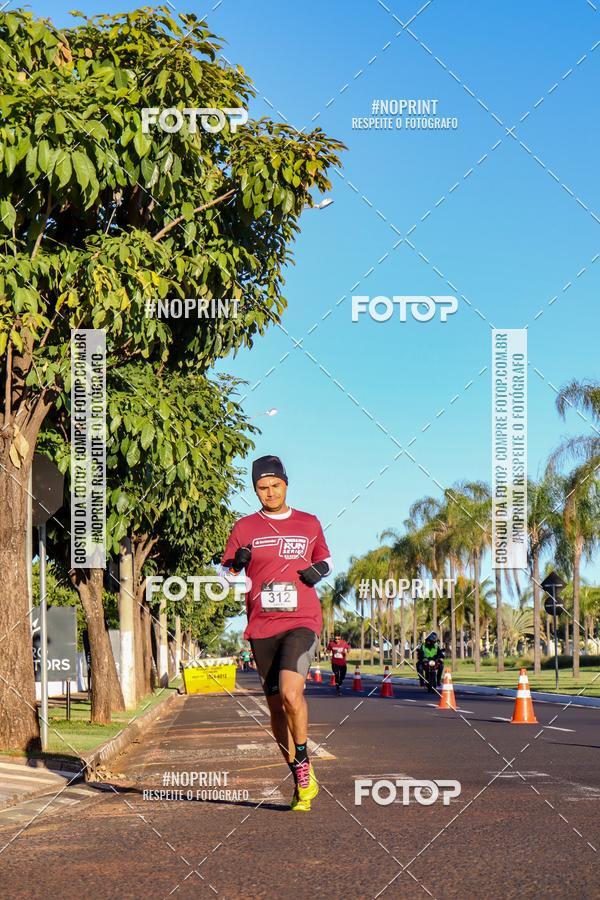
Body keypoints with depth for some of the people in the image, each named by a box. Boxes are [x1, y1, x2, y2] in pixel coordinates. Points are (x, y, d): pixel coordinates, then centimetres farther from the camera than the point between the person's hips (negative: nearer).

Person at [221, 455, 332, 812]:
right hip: (262, 628, 2)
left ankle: (303, 760, -3)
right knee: (276, 706, 4)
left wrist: (319, 570, 1)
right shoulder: (245, 528, 7)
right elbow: (225, 575, 10)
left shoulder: (309, 524, 10)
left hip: (302, 622, -2)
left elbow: (326, 559, 24)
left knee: (290, 692, -24)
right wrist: (238, 564, -12)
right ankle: (302, 780, 17)